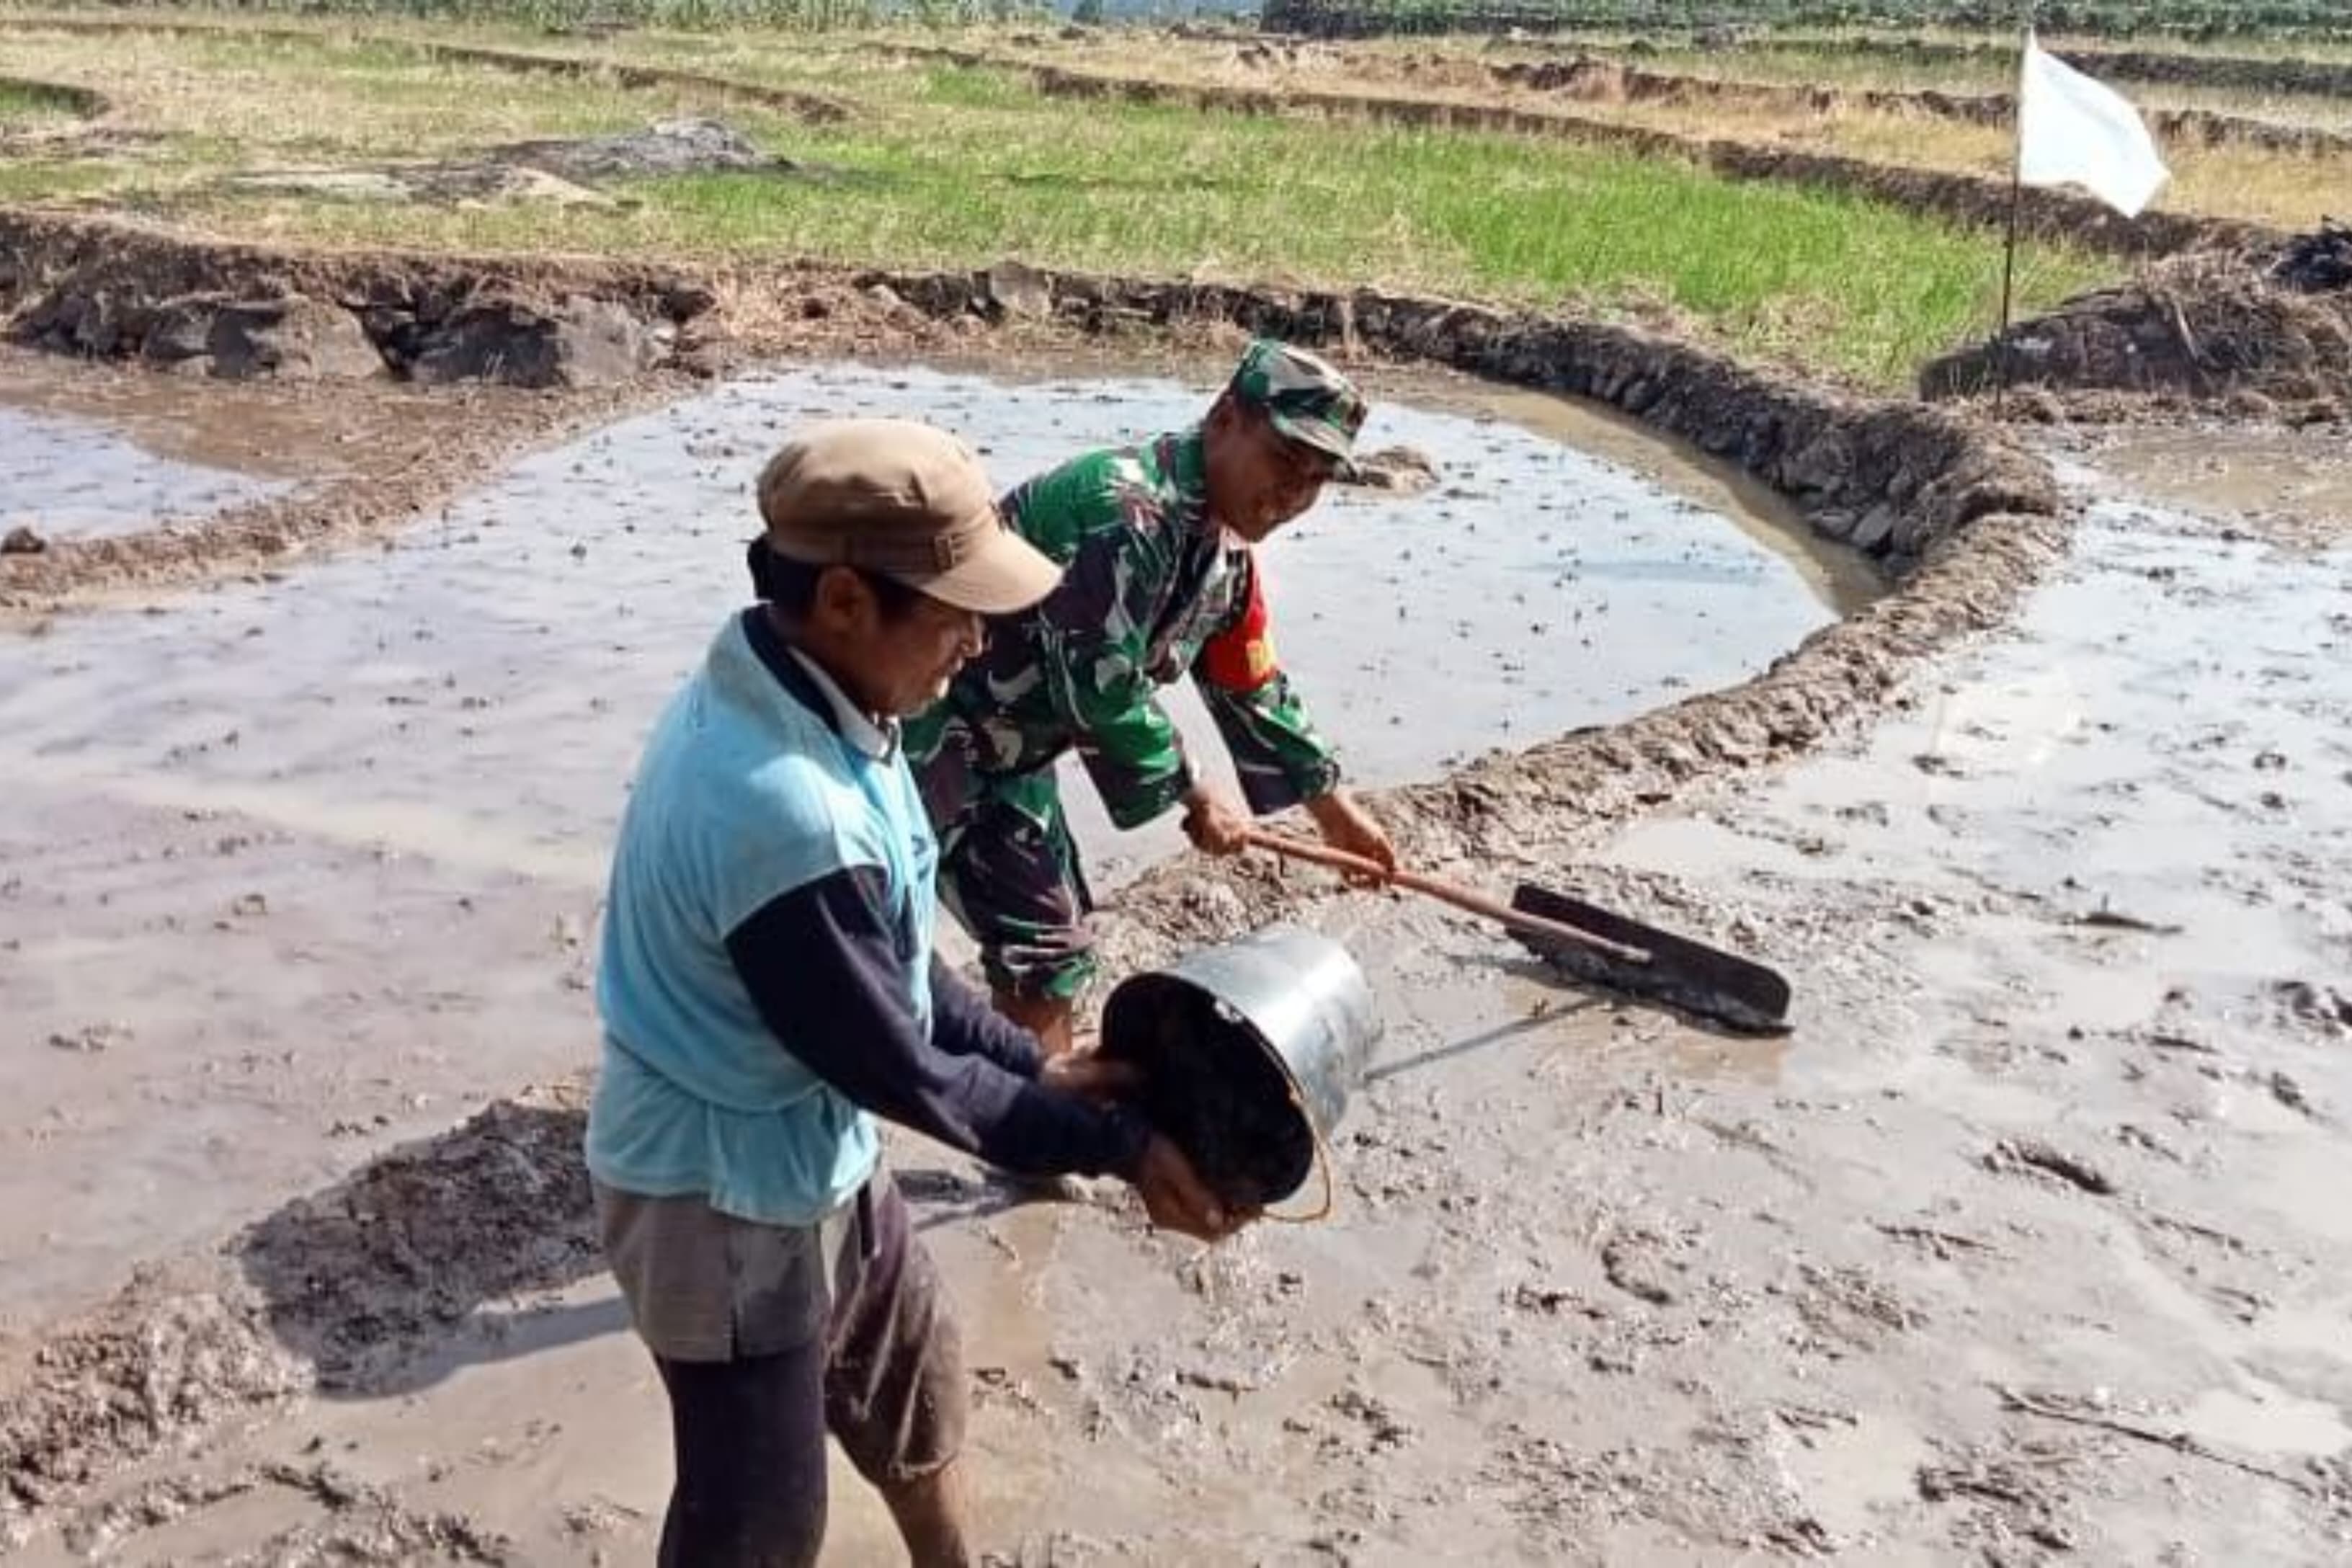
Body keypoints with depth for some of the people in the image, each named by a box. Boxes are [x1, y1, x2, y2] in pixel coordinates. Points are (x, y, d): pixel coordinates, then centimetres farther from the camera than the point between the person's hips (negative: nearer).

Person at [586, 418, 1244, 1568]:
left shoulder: (779, 691, -6)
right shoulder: (783, 811, -36)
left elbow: (895, 963, 5)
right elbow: (893, 1065, -24)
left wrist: (1035, 1068, 2)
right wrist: (1115, 1145, -15)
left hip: (813, 1150, 9)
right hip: (727, 1196, -9)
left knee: (913, 1375, 29)